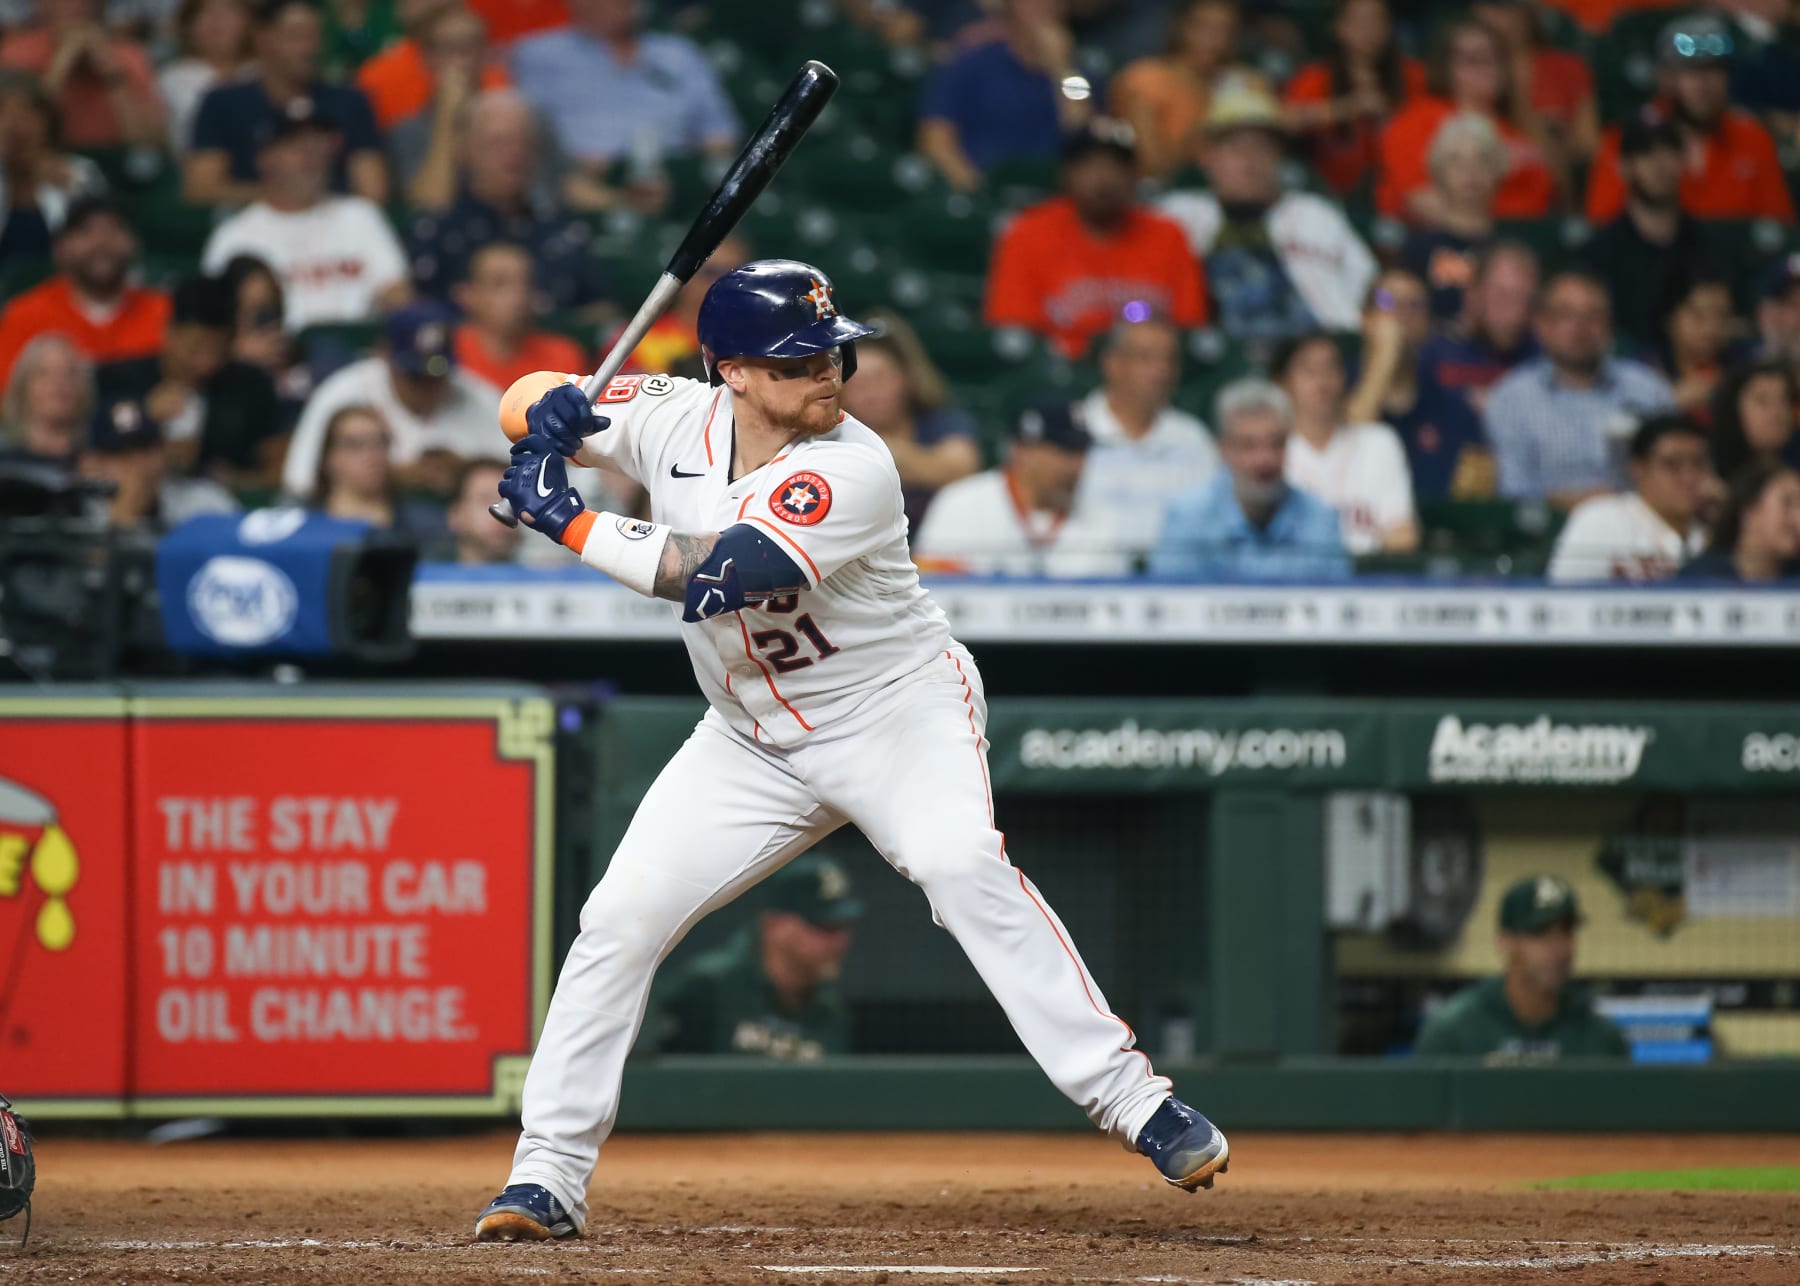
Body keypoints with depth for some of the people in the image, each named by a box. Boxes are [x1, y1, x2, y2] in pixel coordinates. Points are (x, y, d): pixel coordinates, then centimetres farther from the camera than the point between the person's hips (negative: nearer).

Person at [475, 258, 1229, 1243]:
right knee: (620, 917, -5)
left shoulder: (851, 472, -26)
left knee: (962, 865, -31)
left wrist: (570, 524, -30)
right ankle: (546, 1177, 5)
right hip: (753, 743, 5)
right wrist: (555, 412, -20)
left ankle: (1131, 1101, -29)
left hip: (899, 712, -5)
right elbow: (533, 411, 5)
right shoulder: (677, 420, -8)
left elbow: (711, 575, -36)